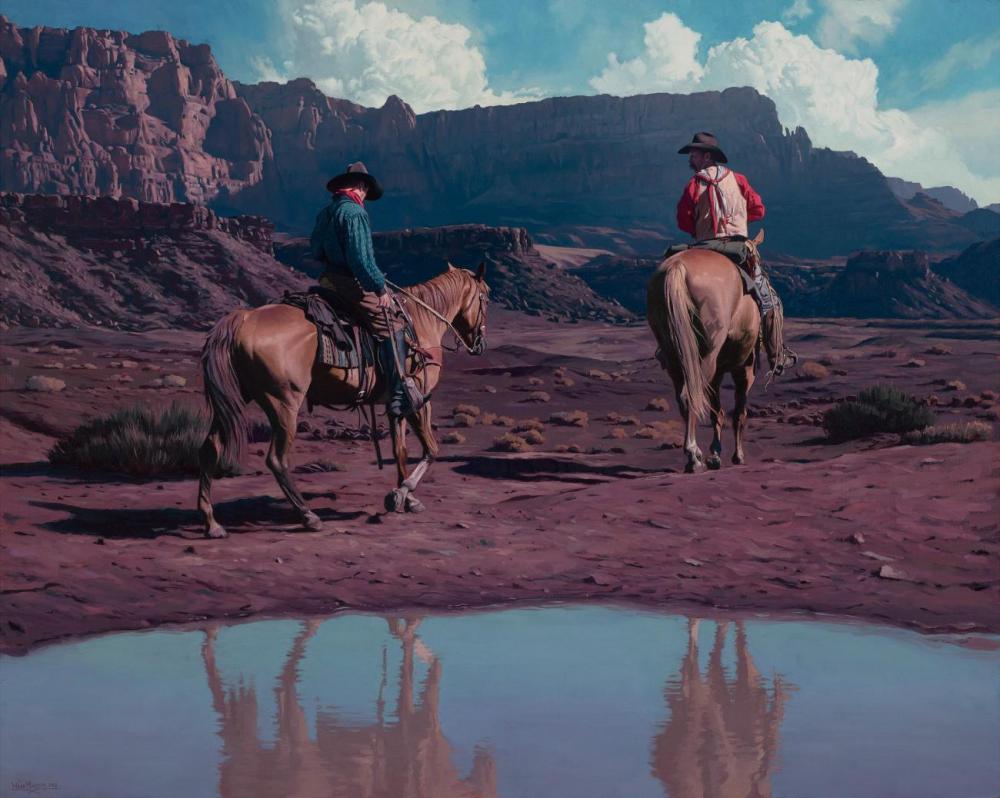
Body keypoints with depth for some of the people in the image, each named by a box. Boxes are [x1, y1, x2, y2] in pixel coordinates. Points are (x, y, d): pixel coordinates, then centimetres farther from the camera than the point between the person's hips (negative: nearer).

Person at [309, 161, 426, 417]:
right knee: (392, 328, -7)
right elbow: (361, 258, -22)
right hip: (354, 282, -10)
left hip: (330, 278, 10)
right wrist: (380, 288, -16)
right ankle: (399, 396, -13)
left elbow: (316, 251, 19)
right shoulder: (355, 213, -15)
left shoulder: (324, 213, 12)